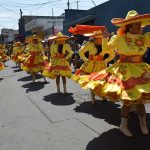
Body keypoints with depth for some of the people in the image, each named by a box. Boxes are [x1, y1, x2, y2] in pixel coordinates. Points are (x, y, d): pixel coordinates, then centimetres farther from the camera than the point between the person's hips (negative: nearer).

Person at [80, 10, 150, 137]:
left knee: (139, 99, 7)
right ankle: (123, 125, 21)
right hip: (124, 71, -3)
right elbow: (106, 48, 5)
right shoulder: (119, 39, -7)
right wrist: (105, 38, -8)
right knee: (129, 100, -1)